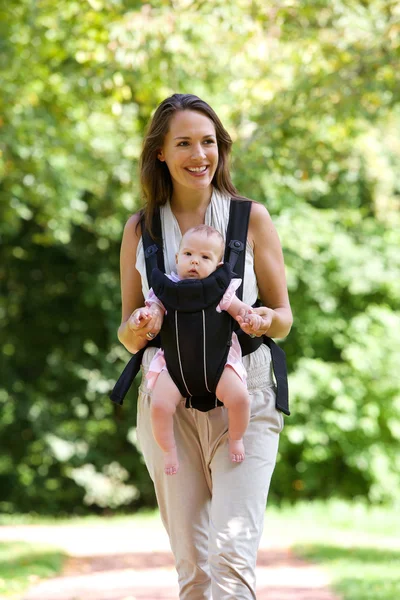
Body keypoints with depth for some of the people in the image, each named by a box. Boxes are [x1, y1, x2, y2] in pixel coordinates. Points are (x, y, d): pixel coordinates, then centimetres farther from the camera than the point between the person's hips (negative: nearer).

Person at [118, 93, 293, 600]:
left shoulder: (250, 218, 4)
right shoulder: (141, 229, 9)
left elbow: (283, 318, 9)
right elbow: (127, 330, 15)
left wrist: (266, 320, -15)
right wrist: (135, 332, -10)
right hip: (168, 403, 2)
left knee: (232, 558, -15)